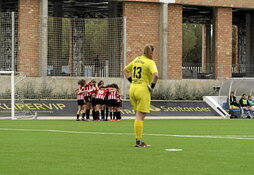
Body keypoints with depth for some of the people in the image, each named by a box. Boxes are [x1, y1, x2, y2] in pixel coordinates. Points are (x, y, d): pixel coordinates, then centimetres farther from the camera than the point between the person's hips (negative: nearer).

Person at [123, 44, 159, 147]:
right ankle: (138, 141, -2)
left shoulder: (136, 60, 12)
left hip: (132, 88, 7)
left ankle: (138, 140, 16)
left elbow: (125, 70, 22)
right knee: (140, 117, -3)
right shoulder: (150, 62, -9)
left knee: (138, 116, 14)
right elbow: (156, 75, -25)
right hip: (143, 89, -7)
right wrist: (152, 86, -11)